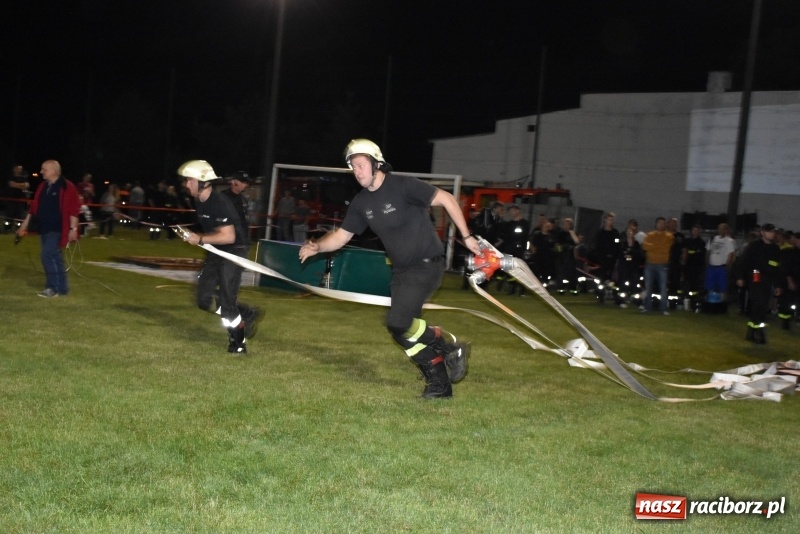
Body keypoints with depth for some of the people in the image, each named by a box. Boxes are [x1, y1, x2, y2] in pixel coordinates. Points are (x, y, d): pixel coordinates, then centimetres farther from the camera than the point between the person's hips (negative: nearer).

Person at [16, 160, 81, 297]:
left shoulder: (67, 187, -11)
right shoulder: (43, 186, 11)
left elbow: (73, 209, -13)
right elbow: (35, 206, 17)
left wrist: (73, 229, -16)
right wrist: (25, 223, 16)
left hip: (57, 228, -8)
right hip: (44, 228, 8)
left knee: (48, 255, -14)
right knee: (54, 256, 11)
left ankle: (54, 287, -5)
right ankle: (60, 287, 18)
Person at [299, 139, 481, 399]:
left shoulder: (403, 186, -16)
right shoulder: (361, 202, 4)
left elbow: (446, 199, -15)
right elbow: (341, 235, 8)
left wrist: (466, 236, -16)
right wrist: (317, 246, -11)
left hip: (426, 264, -8)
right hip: (400, 269, 8)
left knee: (398, 322, -19)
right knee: (404, 330, 6)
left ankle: (449, 346, 3)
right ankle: (439, 384, 19)